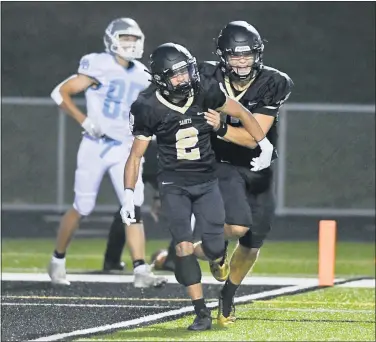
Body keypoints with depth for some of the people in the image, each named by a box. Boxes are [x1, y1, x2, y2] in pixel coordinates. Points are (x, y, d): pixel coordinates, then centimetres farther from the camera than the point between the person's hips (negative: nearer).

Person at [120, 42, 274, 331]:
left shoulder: (204, 90, -12)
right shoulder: (149, 108, -14)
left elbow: (240, 112, 4)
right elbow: (136, 154, -7)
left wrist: (265, 145, 5)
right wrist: (128, 194, -16)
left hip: (206, 182, 1)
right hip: (174, 185, -1)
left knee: (215, 250, -4)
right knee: (184, 246, -15)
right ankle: (202, 313, -8)